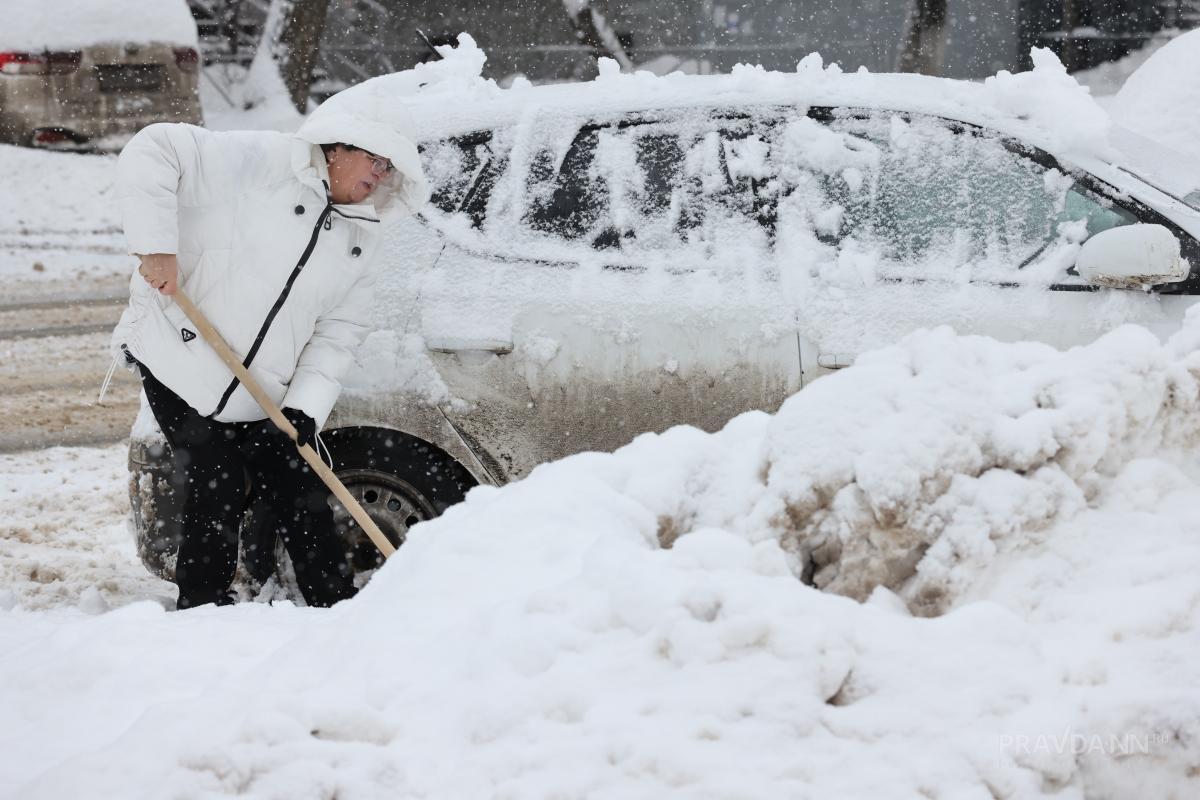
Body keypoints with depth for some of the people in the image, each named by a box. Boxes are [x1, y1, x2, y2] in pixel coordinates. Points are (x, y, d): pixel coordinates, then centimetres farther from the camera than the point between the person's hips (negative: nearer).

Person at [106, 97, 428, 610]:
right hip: (179, 369, -6)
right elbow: (153, 151, -19)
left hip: (265, 397, 6)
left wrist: (306, 404, -10)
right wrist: (155, 245, -26)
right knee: (215, 507, -7)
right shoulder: (262, 161, -14)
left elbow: (339, 332, 5)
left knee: (305, 508, 6)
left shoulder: (361, 238, 7)